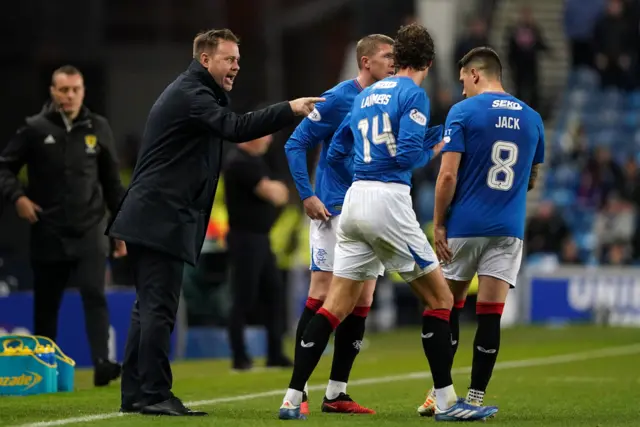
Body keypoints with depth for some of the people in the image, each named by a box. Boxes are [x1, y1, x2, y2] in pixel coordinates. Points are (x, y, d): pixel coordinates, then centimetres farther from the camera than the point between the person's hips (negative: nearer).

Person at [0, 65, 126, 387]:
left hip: (90, 231, 0)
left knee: (94, 295, -15)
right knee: (46, 305, 7)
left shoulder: (98, 128, 6)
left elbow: (112, 182, 12)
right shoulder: (35, 129, 0)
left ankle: (102, 363, -22)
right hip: (48, 233, 0)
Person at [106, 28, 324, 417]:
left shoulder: (192, 93, 21)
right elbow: (235, 128, -27)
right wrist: (290, 109, -30)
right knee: (159, 308, -10)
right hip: (162, 220, -11)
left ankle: (135, 394, 15)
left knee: (150, 309, 12)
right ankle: (154, 395, -10)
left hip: (153, 220, 11)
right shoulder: (189, 94, -13)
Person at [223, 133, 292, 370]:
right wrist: (275, 189, 1)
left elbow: (277, 193, 17)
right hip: (245, 238, -10)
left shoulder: (255, 161, 15)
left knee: (274, 293, 9)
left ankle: (275, 354, 13)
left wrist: (274, 189, -3)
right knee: (244, 299, -5)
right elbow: (272, 193, -20)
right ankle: (240, 358, 1)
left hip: (261, 238, 10)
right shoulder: (240, 162, -16)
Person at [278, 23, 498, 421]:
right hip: (389, 201, -7)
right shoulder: (414, 94, -4)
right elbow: (408, 152, -16)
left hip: (355, 198, 7)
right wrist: (432, 153, 5)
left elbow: (336, 154, 21)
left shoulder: (366, 96, 18)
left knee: (337, 304, 7)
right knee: (440, 298, 3)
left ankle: (292, 399, 1)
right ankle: (446, 401, 2)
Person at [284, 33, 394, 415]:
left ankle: (337, 393, 11)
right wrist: (307, 196, -12)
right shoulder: (338, 99, -8)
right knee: (322, 294, -8)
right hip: (335, 211, -6)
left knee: (362, 302, 4)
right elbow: (296, 144, -5)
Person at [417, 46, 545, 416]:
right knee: (490, 315, 1)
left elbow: (448, 176, -10)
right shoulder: (531, 118, 9)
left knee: (449, 308, 10)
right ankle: (476, 397, 0)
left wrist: (438, 223, -3)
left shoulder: (463, 112, -5)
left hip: (465, 225, -3)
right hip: (509, 229, 3)